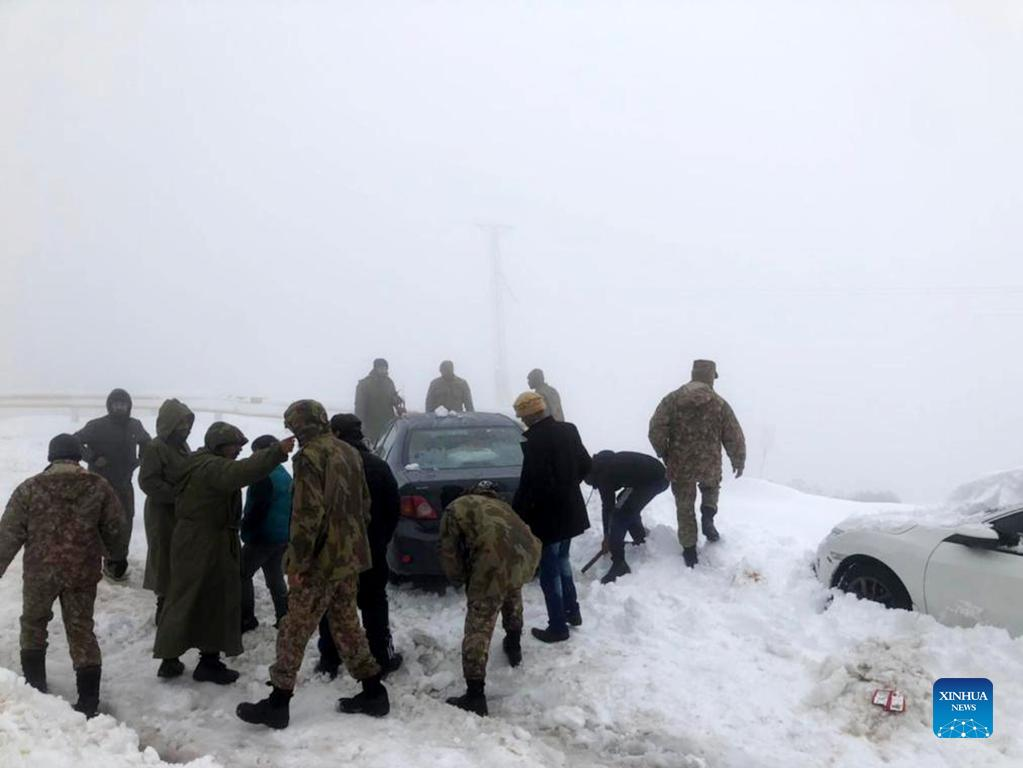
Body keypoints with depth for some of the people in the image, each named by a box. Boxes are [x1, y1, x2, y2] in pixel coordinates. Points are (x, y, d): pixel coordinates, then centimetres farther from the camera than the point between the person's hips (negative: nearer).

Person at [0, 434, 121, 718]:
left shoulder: (29, 488, -6)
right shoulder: (100, 487, -3)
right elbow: (113, 530, 3)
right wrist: (100, 550, 23)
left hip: (39, 572, -1)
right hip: (83, 574, 1)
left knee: (33, 624, 24)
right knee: (81, 631, 8)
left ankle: (35, 685, 30)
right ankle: (89, 702, 5)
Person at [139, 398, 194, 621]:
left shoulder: (182, 445, 11)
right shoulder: (155, 448, -16)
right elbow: (148, 482, -22)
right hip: (163, 513, -8)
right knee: (166, 561, 0)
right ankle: (165, 606, 12)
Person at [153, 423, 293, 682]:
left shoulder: (202, 463, 13)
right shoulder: (211, 467, -21)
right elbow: (241, 472, -39)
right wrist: (277, 451, -46)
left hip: (191, 541, 10)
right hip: (207, 544, -10)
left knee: (183, 598, 14)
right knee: (215, 601, 3)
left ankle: (169, 659, 21)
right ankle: (209, 661, 12)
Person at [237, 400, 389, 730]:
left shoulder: (310, 456, -15)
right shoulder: (350, 452, 10)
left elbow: (307, 515, -21)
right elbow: (364, 504, 16)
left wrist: (297, 561, -17)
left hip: (321, 560, -8)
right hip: (350, 556, 8)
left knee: (295, 629, 2)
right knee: (347, 624, 17)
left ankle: (278, 703, 9)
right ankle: (373, 692, 20)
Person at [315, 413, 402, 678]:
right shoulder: (378, 466, -3)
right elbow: (394, 509, 2)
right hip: (371, 550, 1)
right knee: (374, 605, 11)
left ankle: (329, 661, 16)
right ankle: (381, 659, 14)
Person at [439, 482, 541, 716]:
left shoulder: (453, 510, 17)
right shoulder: (495, 503, 36)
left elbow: (449, 553, 14)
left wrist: (460, 580, 33)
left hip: (495, 559, -7)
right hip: (527, 553, 7)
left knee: (479, 628, 1)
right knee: (512, 591, 39)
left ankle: (475, 696, 1)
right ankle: (514, 645, 53)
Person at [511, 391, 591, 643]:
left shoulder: (535, 441, -23)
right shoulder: (568, 430, 2)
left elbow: (531, 484, -25)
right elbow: (585, 465, 12)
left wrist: (518, 516, -14)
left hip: (548, 515, -8)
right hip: (570, 509, 8)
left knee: (549, 570, 4)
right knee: (562, 559, 26)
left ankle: (558, 627, 13)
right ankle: (572, 611, 36)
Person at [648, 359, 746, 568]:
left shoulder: (672, 399, -4)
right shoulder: (720, 404, -3)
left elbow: (656, 429, -10)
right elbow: (734, 438, 0)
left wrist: (663, 454, 7)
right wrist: (739, 462, 16)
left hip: (680, 466, 0)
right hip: (710, 466, 0)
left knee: (685, 508, 16)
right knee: (711, 487, 33)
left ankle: (689, 551, 20)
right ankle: (708, 516, 9)